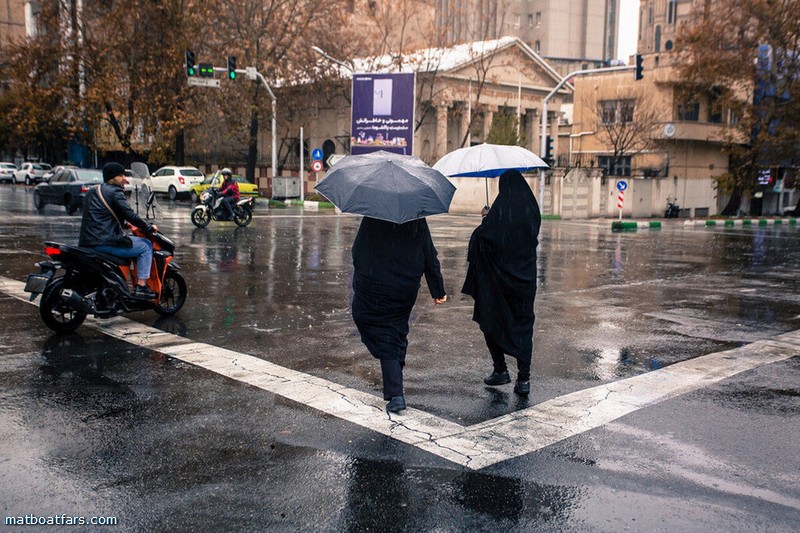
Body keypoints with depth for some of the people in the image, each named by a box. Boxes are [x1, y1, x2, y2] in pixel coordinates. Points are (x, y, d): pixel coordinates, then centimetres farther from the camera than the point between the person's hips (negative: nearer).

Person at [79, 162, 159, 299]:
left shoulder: (92, 192, 22)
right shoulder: (114, 192, -7)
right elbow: (129, 215, -15)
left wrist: (122, 224, 38)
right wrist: (149, 228, -4)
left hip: (86, 243, 10)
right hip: (105, 241, -10)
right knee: (146, 246, -1)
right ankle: (141, 287, -6)